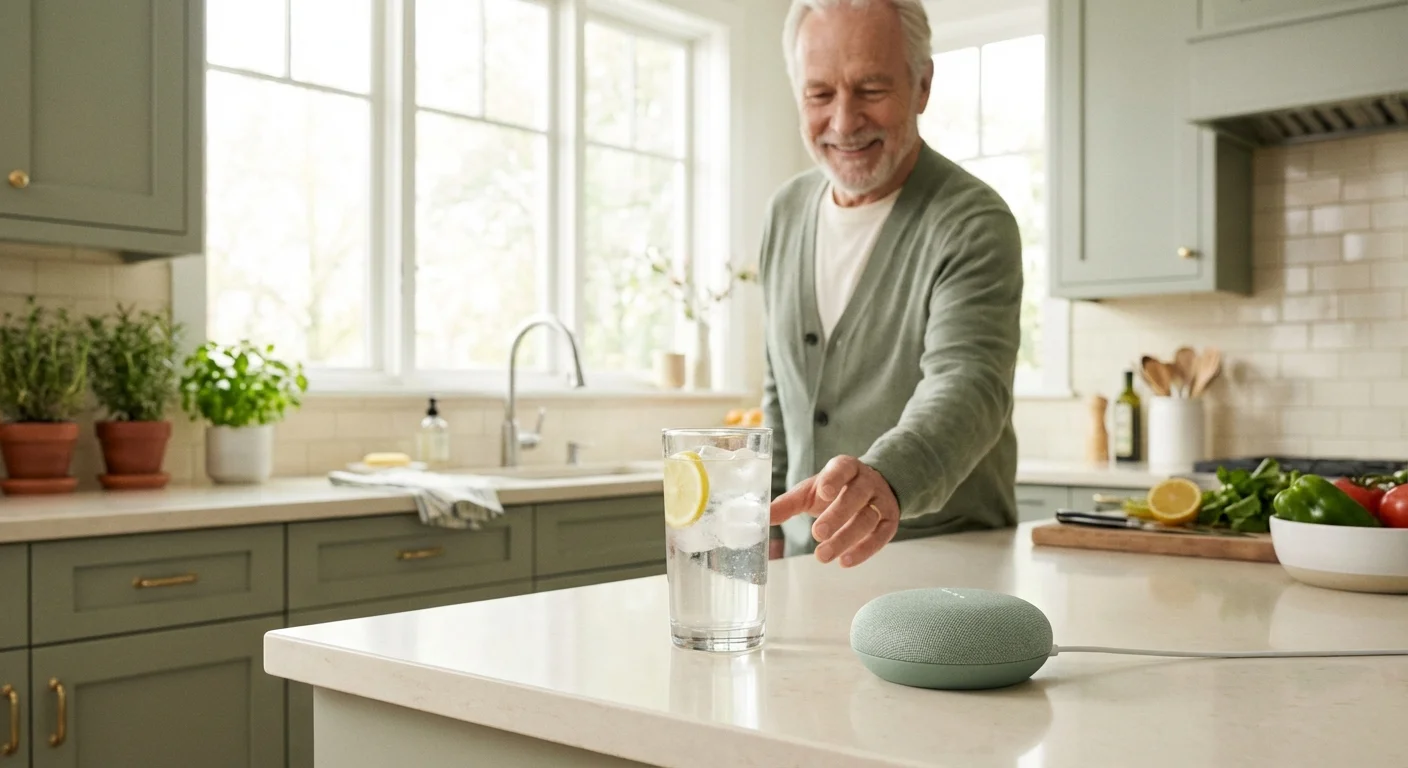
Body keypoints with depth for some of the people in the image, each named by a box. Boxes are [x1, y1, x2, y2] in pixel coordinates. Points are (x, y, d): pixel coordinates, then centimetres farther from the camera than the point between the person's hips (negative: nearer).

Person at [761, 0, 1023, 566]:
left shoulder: (972, 223, -12)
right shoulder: (785, 212, 7)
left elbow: (968, 386, -27)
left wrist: (886, 479, -47)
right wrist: (769, 524, 9)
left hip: (944, 566, -5)